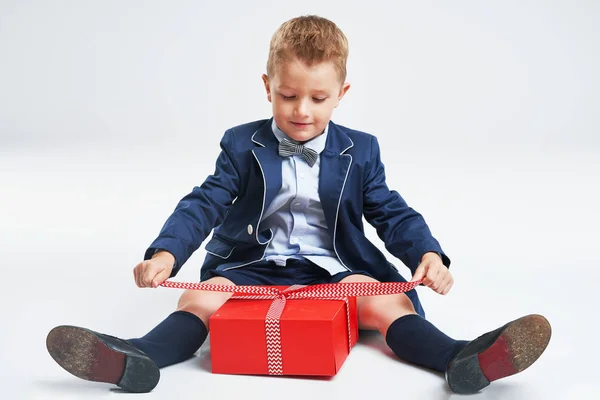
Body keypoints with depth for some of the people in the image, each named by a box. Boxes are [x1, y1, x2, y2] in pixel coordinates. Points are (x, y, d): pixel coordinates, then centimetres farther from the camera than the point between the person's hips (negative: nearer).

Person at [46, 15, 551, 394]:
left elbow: (393, 213, 3)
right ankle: (138, 359, -48)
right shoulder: (242, 146, 3)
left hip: (331, 269, 0)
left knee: (387, 301, -28)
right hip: (251, 267, 1)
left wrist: (429, 254, -17)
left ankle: (462, 359, -45)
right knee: (199, 299, -27)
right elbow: (203, 204, -5)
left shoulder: (359, 151, 5)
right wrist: (166, 252, -23)